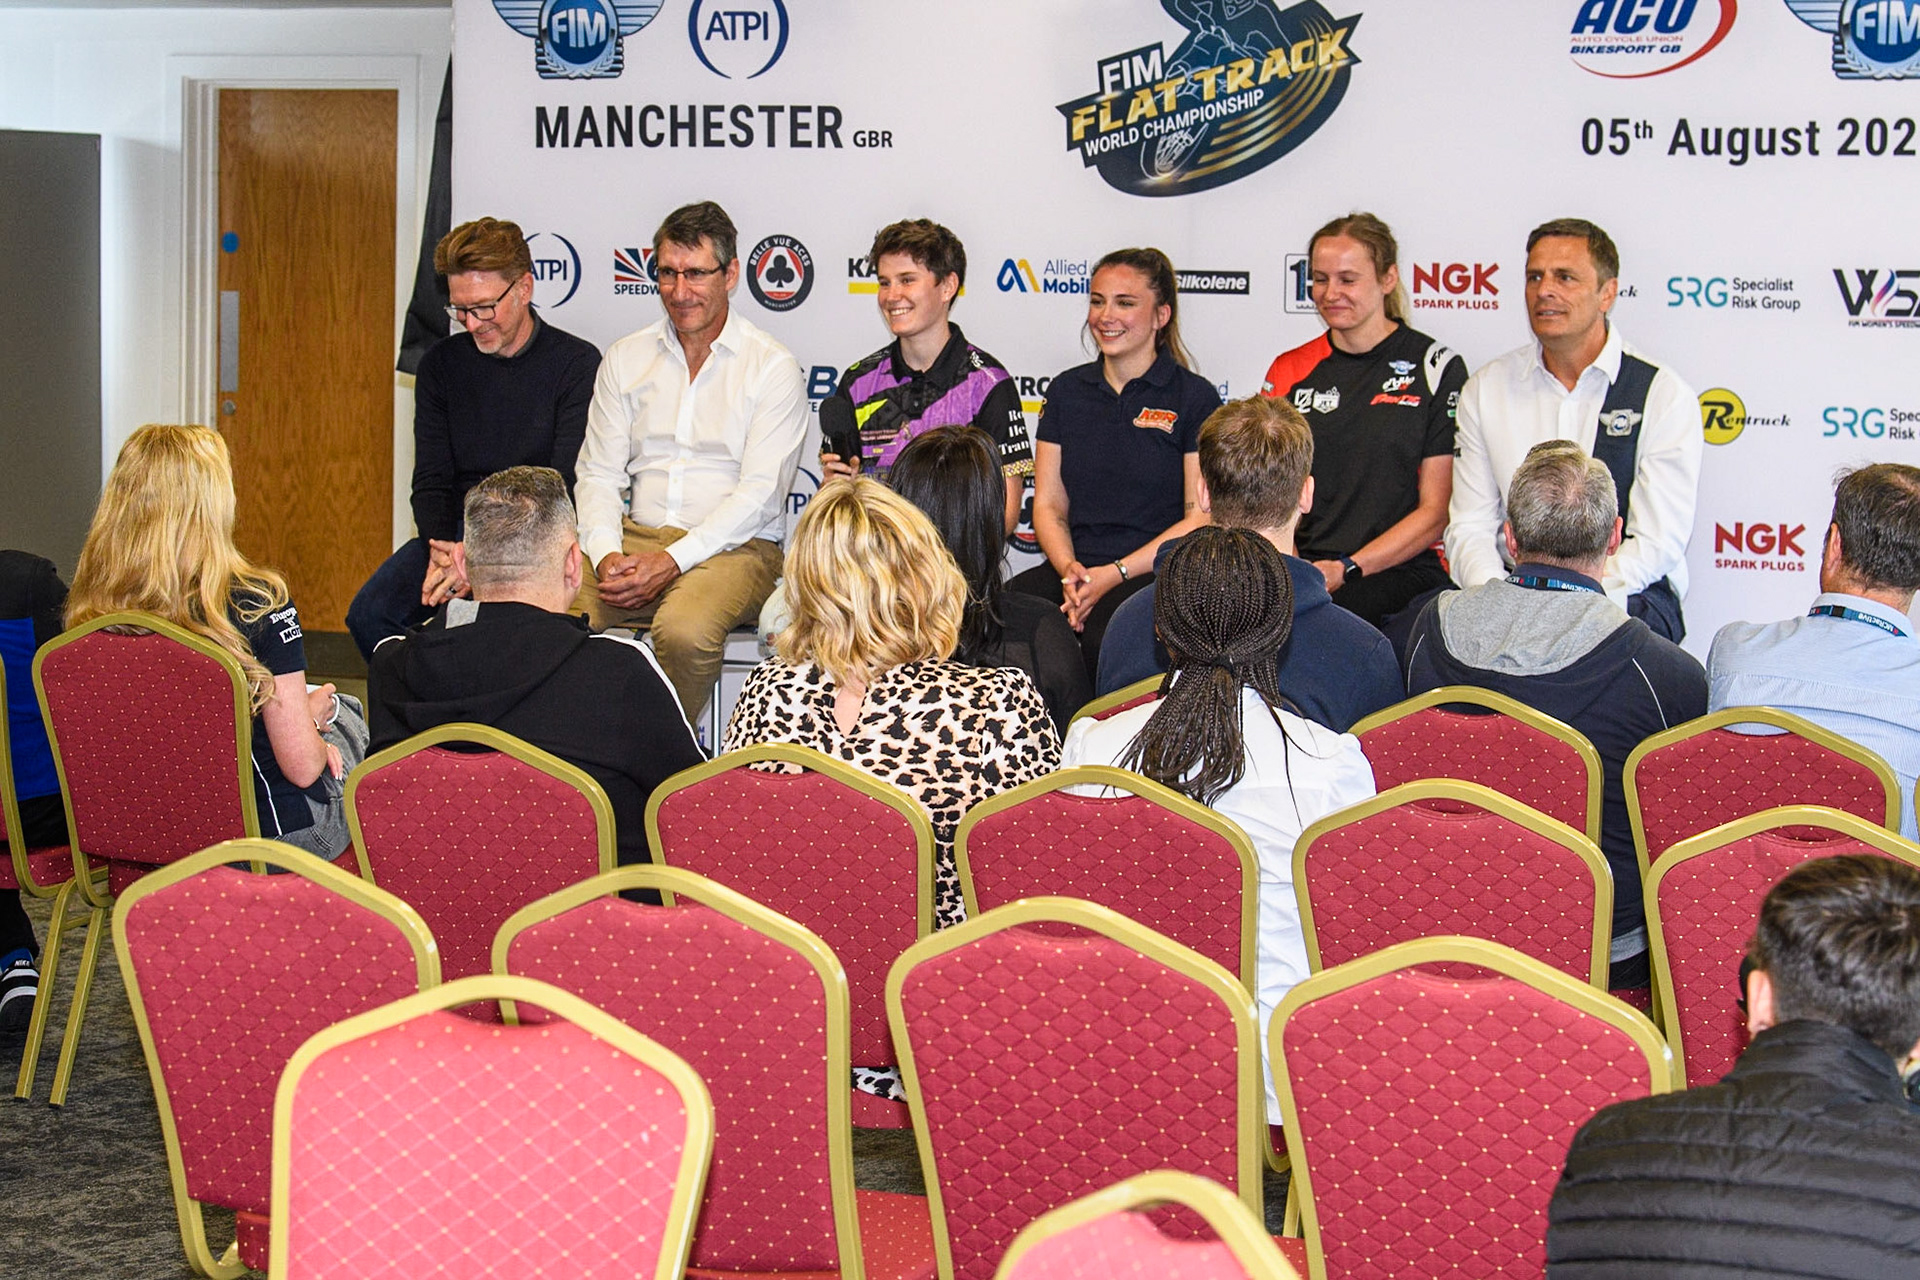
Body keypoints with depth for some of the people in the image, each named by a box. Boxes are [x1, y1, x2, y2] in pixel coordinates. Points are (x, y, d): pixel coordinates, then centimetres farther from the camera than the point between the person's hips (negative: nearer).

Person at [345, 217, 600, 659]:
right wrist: (441, 552, -13)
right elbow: (431, 481, 9)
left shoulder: (577, 363, -4)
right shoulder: (441, 364, 11)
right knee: (370, 614, -20)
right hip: (455, 534, 5)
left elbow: (567, 488, -11)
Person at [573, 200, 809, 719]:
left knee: (684, 629, -37)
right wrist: (607, 555, -10)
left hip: (734, 547, -4)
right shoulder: (626, 359, 15)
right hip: (635, 538, 4)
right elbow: (599, 475, 11)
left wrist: (671, 561, -18)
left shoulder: (773, 366, 0)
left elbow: (758, 492, -8)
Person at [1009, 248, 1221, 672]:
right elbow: (1048, 506, 14)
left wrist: (1114, 573, -13)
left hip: (1157, 575, -4)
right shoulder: (1067, 391, 16)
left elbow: (1201, 518, -3)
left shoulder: (1194, 397, 3)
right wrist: (1069, 569, -8)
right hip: (1073, 569, 4)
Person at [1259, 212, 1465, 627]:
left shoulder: (1436, 368, 4)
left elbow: (1436, 511, 0)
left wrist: (1347, 569, -13)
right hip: (1298, 570, 4)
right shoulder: (1289, 372, 15)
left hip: (1398, 576, -4)